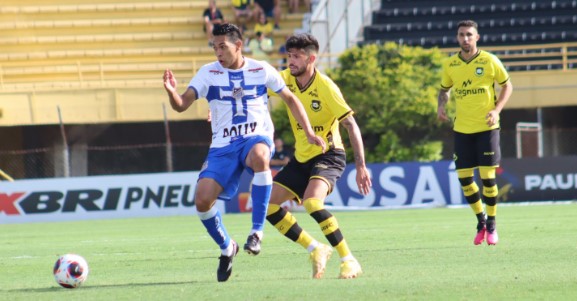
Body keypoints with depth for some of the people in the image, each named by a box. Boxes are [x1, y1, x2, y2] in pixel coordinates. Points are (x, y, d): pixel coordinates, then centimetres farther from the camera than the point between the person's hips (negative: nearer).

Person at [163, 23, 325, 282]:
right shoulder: (208, 73, 1)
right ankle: (227, 248, 13)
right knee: (202, 200, -16)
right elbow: (181, 105, -7)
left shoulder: (261, 70, 2)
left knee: (259, 156, -40)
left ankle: (257, 231, -31)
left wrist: (309, 133, 9)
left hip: (257, 137, -2)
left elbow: (290, 99, 14)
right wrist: (172, 92, -30)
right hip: (223, 145, 2)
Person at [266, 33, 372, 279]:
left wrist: (361, 166, -24)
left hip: (328, 155, -7)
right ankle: (316, 250, 12)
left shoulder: (325, 87, -20)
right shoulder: (286, 79, -4)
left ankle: (349, 261, -21)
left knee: (311, 202, -31)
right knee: (267, 203, -1)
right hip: (301, 158, 7)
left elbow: (351, 125, -19)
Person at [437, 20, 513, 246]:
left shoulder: (489, 61, -6)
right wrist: (441, 106, -2)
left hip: (486, 127, -3)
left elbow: (507, 86, 3)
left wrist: (497, 110, -11)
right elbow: (444, 89, 19)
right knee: (464, 178, 0)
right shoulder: (450, 65, 3)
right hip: (462, 129, 3)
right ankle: (481, 221, 20)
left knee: (487, 177, -6)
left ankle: (492, 225, 12)